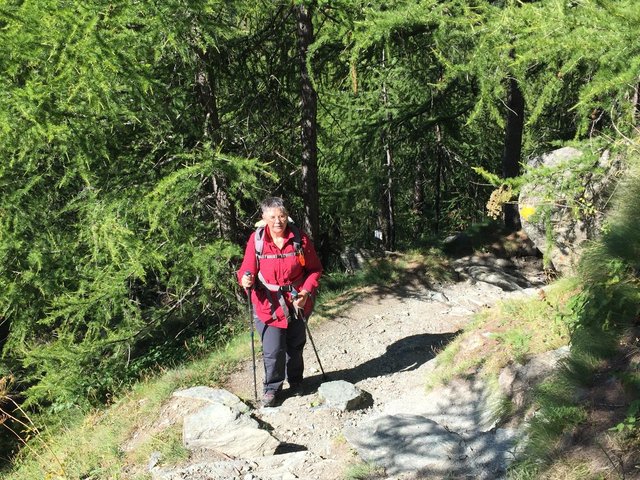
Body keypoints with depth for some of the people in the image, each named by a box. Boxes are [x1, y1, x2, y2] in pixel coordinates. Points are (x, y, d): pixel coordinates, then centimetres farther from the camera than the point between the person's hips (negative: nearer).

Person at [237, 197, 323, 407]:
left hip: (296, 302, 2)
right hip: (268, 304, -2)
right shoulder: (256, 239, -13)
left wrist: (307, 291, -15)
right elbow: (248, 269, -7)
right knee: (273, 350, -8)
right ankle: (271, 388, 16)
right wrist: (246, 279, -29)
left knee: (295, 346, 19)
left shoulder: (301, 239, -10)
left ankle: (295, 381, 44)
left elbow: (314, 269, -1)